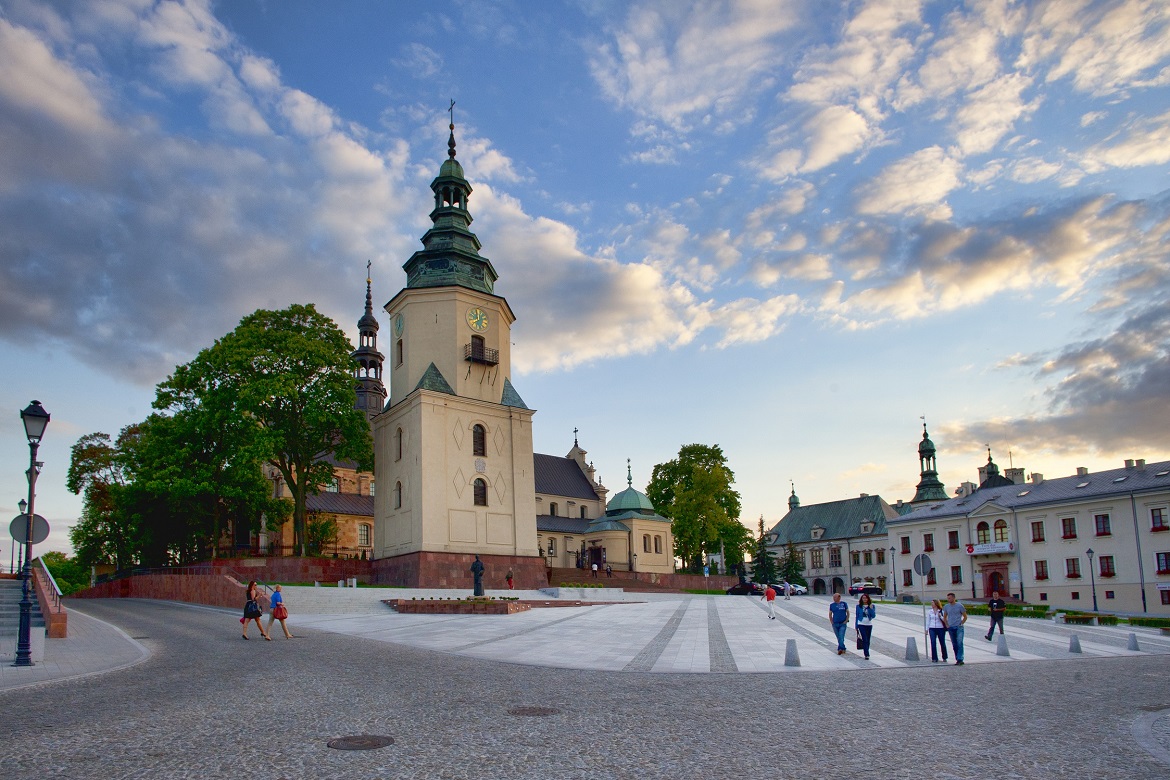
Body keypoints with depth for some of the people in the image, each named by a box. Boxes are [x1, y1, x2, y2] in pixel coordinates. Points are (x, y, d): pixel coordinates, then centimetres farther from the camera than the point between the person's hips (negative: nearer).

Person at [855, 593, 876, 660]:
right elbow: (857, 616, 5)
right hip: (861, 624, -2)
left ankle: (866, 653, 22)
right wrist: (856, 626, 4)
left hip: (869, 625, 2)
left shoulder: (871, 606, 2)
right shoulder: (859, 606, 0)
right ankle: (867, 654, -15)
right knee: (864, 640, -12)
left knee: (868, 640, 9)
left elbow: (873, 616, -6)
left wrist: (871, 608, -17)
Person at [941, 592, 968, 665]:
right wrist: (947, 625, 9)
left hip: (959, 627, -4)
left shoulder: (959, 606, -2)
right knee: (954, 645, 7)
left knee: (959, 643, -14)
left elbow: (965, 616, 4)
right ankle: (958, 659, 13)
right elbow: (944, 617, 20)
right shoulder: (946, 606, 8)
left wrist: (960, 624, -4)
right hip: (951, 628, 4)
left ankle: (960, 659, -16)